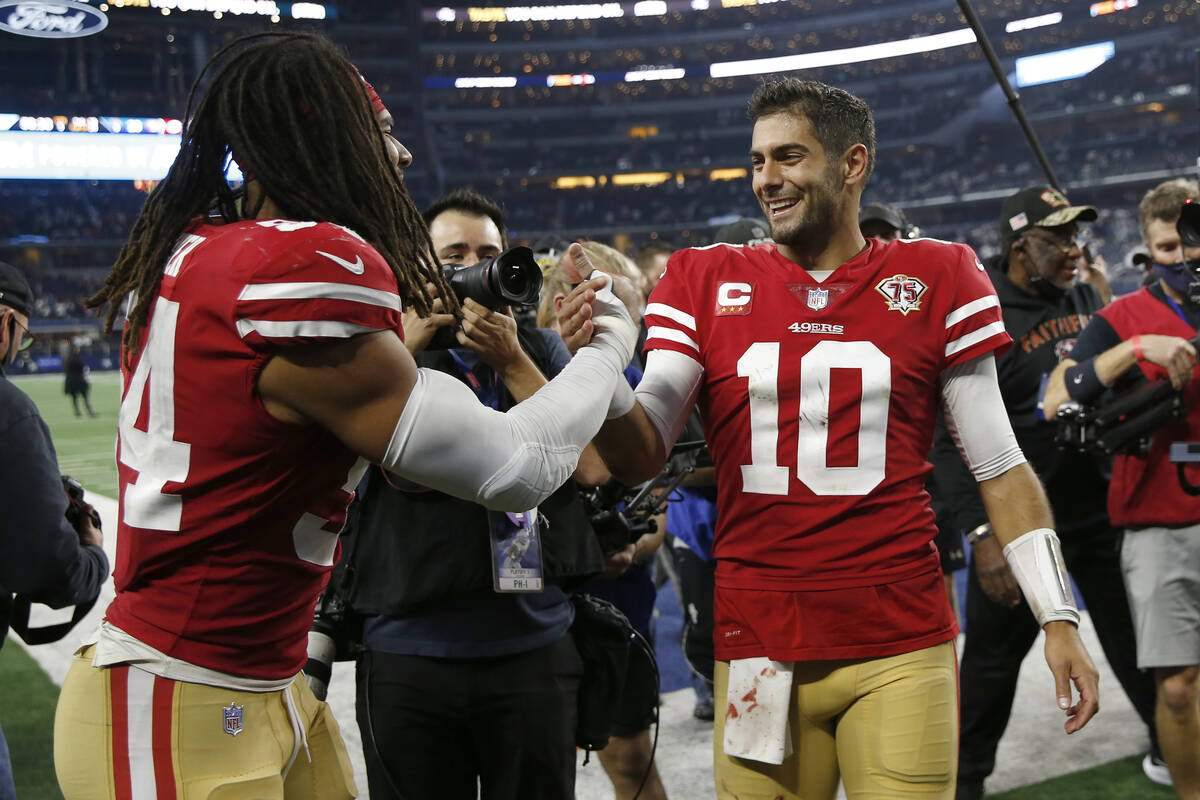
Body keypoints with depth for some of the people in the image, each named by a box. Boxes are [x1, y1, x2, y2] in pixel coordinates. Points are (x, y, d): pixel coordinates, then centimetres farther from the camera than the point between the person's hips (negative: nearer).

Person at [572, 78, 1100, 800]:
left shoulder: (936, 278, 2)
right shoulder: (705, 281, 5)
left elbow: (999, 468, 5)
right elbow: (642, 456, -1)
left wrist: (1058, 618, 0)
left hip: (901, 648, -1)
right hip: (757, 647, 1)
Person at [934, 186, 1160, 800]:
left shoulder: (1084, 296, 6)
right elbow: (952, 438, -19)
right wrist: (982, 533, -24)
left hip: (1099, 507, 5)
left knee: (1136, 635, 13)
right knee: (993, 652, 6)